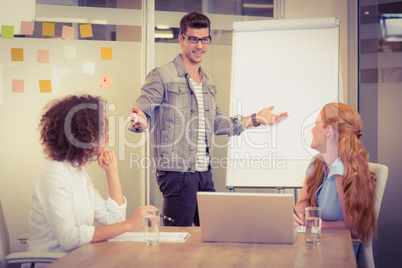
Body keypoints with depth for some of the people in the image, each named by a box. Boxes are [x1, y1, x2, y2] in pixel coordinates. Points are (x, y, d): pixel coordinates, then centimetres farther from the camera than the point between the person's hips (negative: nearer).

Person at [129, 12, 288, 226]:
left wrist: (255, 119, 18)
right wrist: (140, 122, -35)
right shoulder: (162, 76, -6)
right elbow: (140, 112, -11)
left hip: (204, 173, 8)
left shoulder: (208, 83, 17)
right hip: (177, 173, -7)